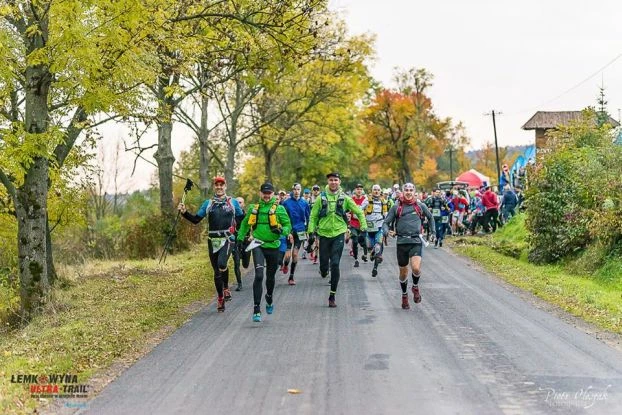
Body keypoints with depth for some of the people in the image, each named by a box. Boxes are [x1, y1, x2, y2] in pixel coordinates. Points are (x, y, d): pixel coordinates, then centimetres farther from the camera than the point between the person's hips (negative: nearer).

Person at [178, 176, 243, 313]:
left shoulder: (233, 202, 7)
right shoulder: (208, 203, 11)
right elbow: (196, 219, 9)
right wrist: (184, 212, -5)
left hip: (228, 239, -3)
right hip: (213, 241, 3)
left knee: (221, 264, -27)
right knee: (216, 271, 7)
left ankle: (226, 288, -1)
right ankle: (220, 298, 22)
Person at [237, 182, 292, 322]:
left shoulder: (279, 208, -1)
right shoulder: (253, 208, 6)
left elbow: (288, 225, -2)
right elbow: (245, 223, 20)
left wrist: (282, 230, -22)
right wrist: (240, 237, 15)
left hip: (273, 246, 0)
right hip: (257, 245, 0)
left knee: (270, 277, 16)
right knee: (259, 276, -16)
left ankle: (269, 299, 46)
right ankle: (256, 309, -15)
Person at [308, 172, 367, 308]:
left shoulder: (345, 198, 1)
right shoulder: (321, 197, 1)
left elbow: (359, 212, 10)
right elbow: (313, 215, 5)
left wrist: (363, 227, 4)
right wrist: (311, 230, -4)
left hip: (338, 234, -1)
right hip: (324, 234, 1)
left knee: (335, 264, -8)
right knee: (324, 263, 4)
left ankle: (332, 296, 0)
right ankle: (324, 271, 44)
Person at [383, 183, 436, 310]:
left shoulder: (420, 205, 6)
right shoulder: (396, 207, 3)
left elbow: (430, 218, 24)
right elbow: (386, 223, 2)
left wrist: (433, 232, 22)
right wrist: (388, 231, -18)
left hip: (416, 241, -1)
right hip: (402, 241, 1)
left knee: (416, 268, -21)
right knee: (403, 272, 9)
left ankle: (415, 287, 10)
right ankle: (404, 296, 30)